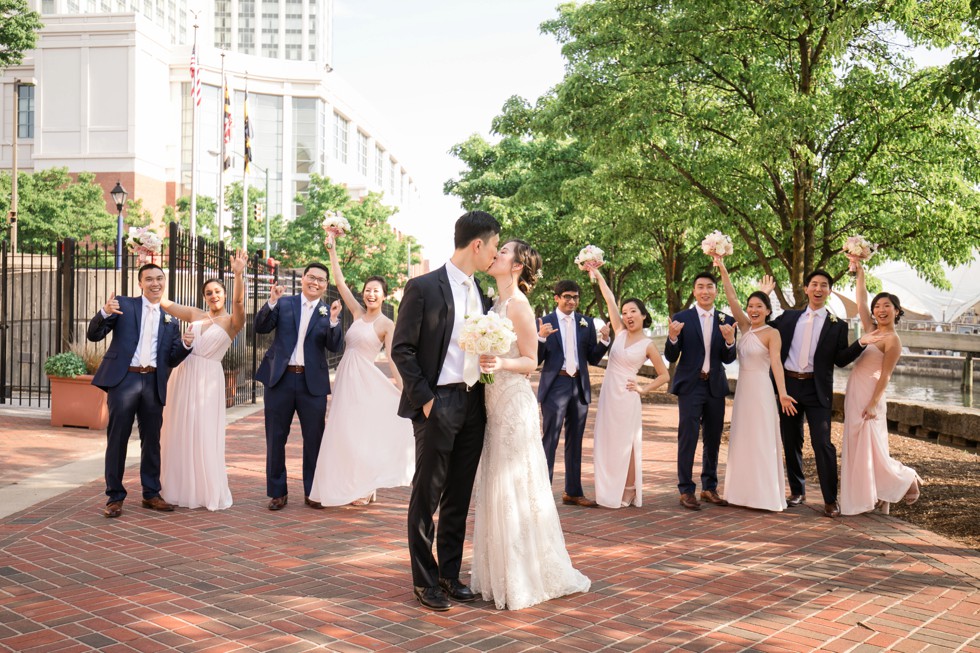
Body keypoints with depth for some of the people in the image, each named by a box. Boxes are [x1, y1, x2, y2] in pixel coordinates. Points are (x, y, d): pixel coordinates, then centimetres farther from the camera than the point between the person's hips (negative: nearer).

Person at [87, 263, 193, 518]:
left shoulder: (170, 321, 15)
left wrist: (185, 345, -7)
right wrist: (105, 313, -20)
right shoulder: (124, 305, 6)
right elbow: (93, 335, 0)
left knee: (152, 440, 8)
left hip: (153, 383, 3)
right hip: (124, 379, -3)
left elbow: (172, 360, 13)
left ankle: (151, 494, 19)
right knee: (117, 439, 1)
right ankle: (115, 496, 10)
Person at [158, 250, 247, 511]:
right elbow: (164, 303, 16)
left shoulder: (232, 321, -1)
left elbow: (239, 301, -21)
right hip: (183, 375, 5)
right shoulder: (195, 314, 12)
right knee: (180, 432, 8)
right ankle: (183, 490, 20)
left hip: (208, 379, -5)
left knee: (205, 435, -2)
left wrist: (239, 274, -37)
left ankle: (210, 492, 10)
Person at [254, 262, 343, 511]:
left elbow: (334, 346, -8)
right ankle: (278, 492, 19)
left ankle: (312, 492, 19)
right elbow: (261, 327, -3)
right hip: (280, 378, 0)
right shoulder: (284, 304, 5)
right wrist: (271, 303, -17)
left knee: (314, 438, 6)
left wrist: (333, 321, -24)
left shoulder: (328, 312, 4)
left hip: (313, 382, 0)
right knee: (275, 438, 7)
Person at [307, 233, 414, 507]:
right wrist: (332, 250, 5)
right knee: (344, 432, 7)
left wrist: (403, 392, -16)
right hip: (346, 377, 6)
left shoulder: (387, 325, -4)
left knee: (363, 433, -3)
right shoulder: (358, 313, 10)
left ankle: (365, 487, 9)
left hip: (366, 381, -6)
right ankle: (352, 485, 17)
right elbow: (340, 282, 9)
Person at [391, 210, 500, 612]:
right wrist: (425, 400, -13)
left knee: (459, 498, 13)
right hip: (438, 404, -6)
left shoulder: (482, 295, 11)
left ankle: (450, 575, 25)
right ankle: (425, 581, 16)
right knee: (427, 496, 4)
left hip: (473, 405, 6)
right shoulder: (423, 288, -8)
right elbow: (402, 350, -9)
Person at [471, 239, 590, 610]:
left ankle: (526, 579, 9)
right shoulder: (495, 303, 14)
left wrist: (501, 363, -27)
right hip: (494, 402, 9)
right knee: (494, 488, 12)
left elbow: (530, 361, -11)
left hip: (514, 402, -9)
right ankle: (501, 575, 23)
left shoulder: (519, 305, -10)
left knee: (515, 488, -3)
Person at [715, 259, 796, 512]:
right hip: (742, 388, 7)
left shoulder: (772, 334, -8)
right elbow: (732, 298, 3)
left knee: (762, 441, -4)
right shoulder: (745, 327, 8)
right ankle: (745, 492, 18)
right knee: (741, 440, 10)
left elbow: (776, 363, -21)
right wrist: (722, 269, -2)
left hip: (760, 389, -7)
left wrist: (782, 393, -32)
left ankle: (767, 496, 2)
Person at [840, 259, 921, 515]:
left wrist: (873, 404, -17)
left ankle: (908, 479, 16)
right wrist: (860, 271, 13)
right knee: (856, 446, 8)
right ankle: (876, 497, 14)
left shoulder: (892, 340, -9)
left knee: (871, 446, -5)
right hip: (854, 395, 8)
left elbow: (885, 376, -12)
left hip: (869, 396, -8)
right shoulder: (871, 330, 10)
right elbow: (861, 301, 16)